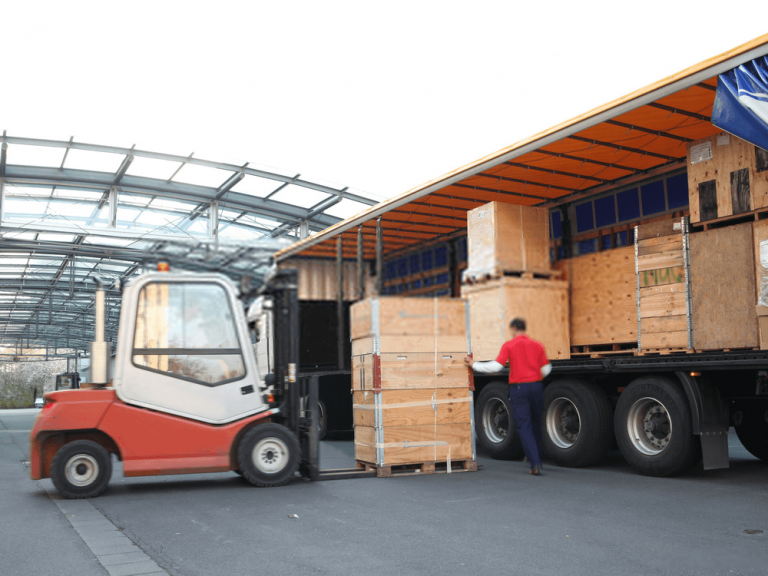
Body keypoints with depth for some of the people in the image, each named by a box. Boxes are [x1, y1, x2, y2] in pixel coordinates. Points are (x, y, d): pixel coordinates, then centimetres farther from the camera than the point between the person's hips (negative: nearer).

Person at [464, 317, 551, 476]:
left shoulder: (509, 345, -5)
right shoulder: (537, 345, 6)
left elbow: (496, 366, -12)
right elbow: (546, 369, 7)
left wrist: (474, 365, -2)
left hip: (518, 387, -4)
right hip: (536, 386, 4)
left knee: (523, 426, 0)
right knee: (536, 424, 20)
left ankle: (535, 464, -8)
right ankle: (536, 457, 31)